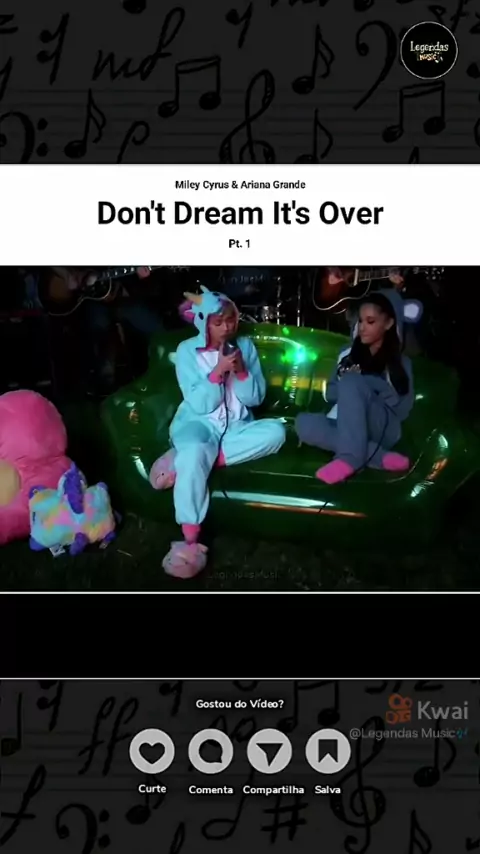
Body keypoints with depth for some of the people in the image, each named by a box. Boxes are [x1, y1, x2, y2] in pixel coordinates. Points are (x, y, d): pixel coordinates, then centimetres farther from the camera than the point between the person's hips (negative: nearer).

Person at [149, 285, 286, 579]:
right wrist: (218, 371, -21)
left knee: (276, 431, -29)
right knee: (194, 452, -40)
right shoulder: (187, 350, -3)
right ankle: (190, 541, -40)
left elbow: (256, 397, 3)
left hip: (236, 426, 4)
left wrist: (240, 371, -14)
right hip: (198, 423, -3)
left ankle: (183, 461, -28)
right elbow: (199, 405, -9)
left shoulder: (245, 345, 6)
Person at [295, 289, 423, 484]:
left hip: (383, 429, -4)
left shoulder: (401, 363, 9)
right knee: (304, 423, -28)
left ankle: (350, 456, -40)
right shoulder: (348, 355, 20)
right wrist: (349, 384, -5)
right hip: (346, 428, 4)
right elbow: (330, 394, 17)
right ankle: (378, 456, -34)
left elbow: (402, 409, 0)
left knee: (352, 382, -30)